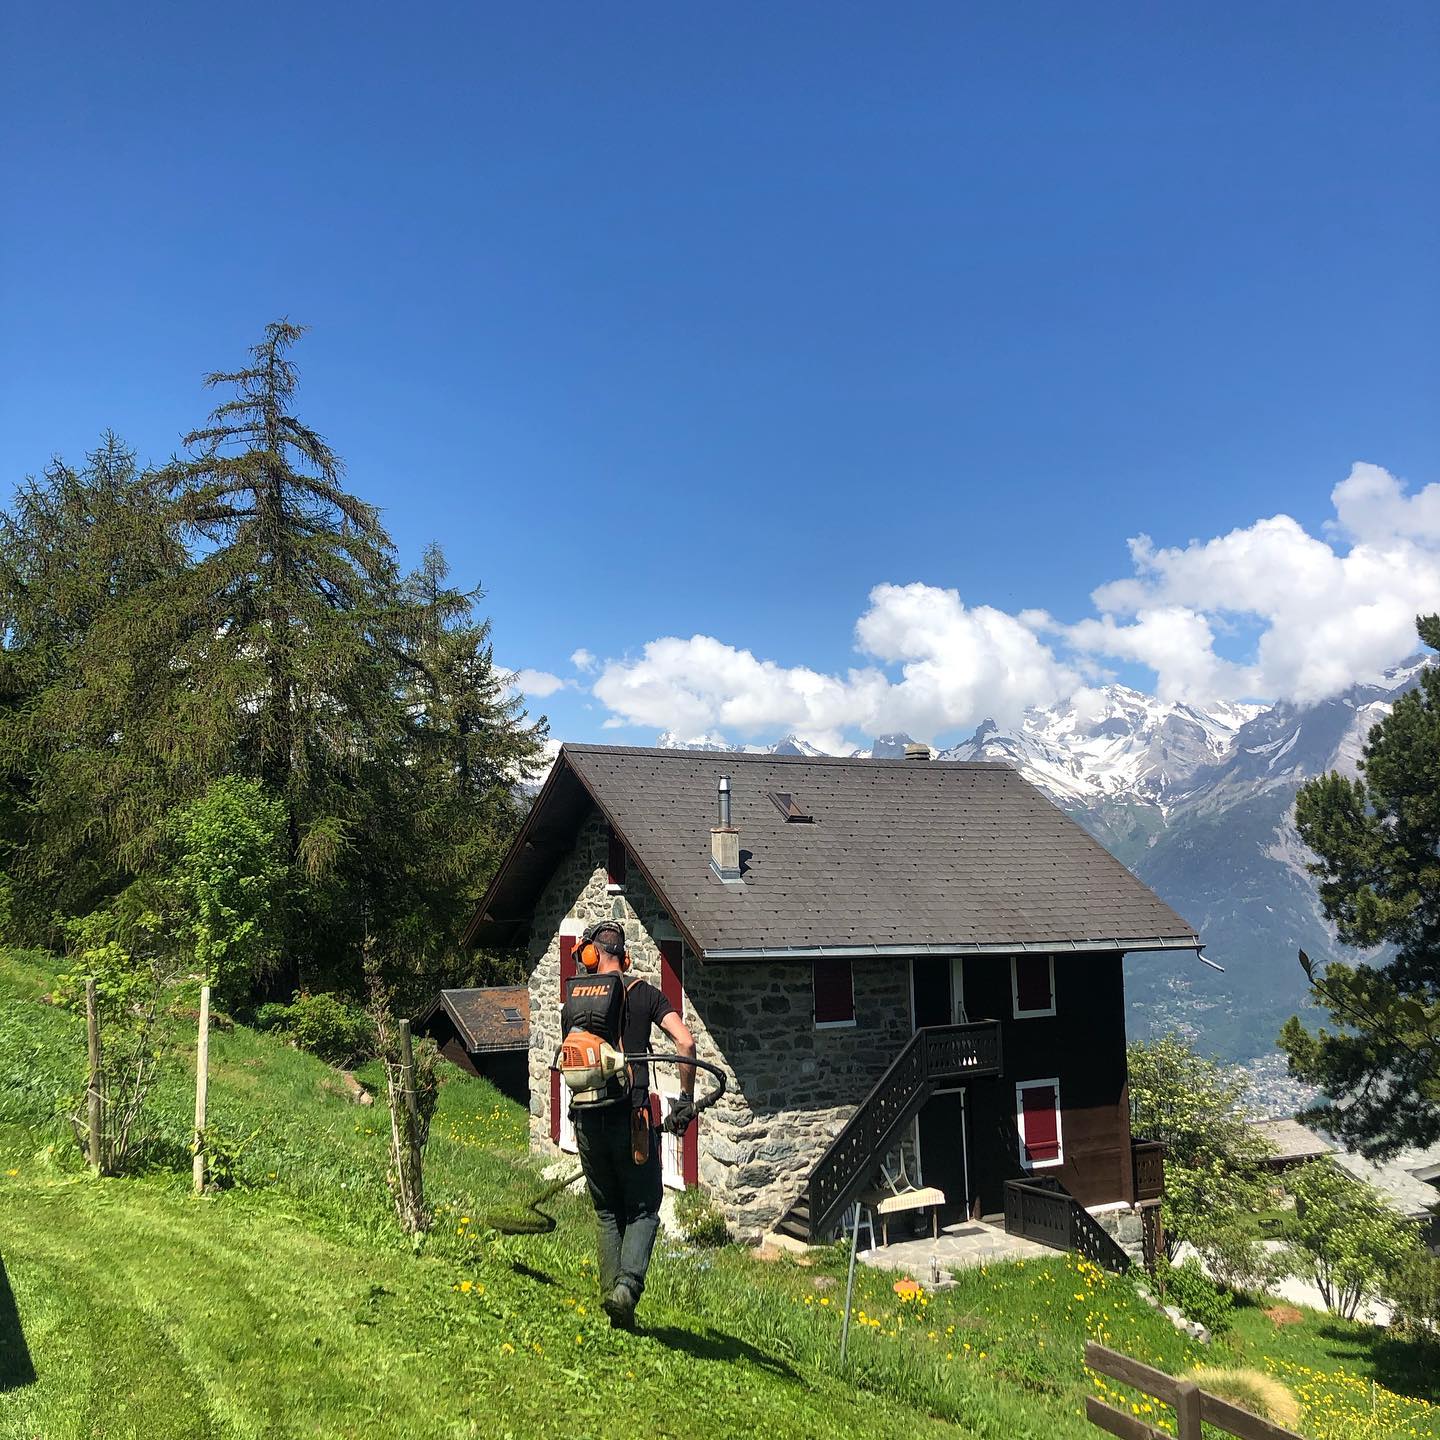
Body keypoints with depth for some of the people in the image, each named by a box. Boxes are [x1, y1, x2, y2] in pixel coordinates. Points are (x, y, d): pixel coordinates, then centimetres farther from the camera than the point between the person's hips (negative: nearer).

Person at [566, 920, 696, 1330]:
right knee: (643, 1208, 7)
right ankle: (628, 1284, -11)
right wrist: (686, 1100, -3)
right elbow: (686, 1042, -11)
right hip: (630, 1116, -3)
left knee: (606, 1211, 17)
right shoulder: (644, 994, 0)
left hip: (586, 1116, 3)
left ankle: (611, 1291, 13)